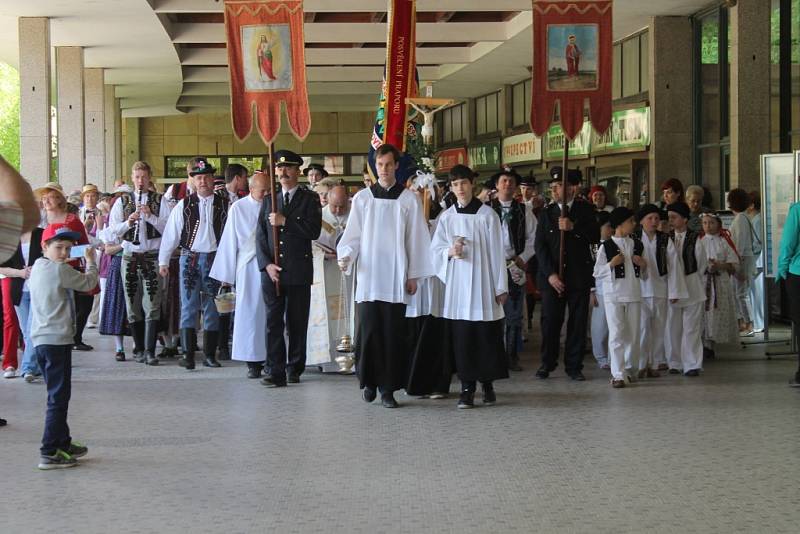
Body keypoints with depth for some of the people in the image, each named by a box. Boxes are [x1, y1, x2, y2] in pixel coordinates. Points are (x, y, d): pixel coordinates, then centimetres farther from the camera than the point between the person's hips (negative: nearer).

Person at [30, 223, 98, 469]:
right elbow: (88, 283, -4)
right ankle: (49, 453, -7)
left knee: (57, 395, 19)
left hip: (40, 338, 9)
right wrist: (90, 261, 12)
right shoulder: (60, 270, -13)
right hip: (57, 339, -9)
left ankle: (62, 442, 28)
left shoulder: (38, 266, 11)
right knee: (58, 397, -6)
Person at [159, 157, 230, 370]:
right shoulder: (184, 205, 3)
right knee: (189, 307, -2)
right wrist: (163, 261, 3)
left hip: (215, 259, 0)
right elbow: (170, 233, 5)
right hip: (190, 259, 0)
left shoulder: (224, 205, 2)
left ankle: (210, 354, 15)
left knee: (212, 309, 7)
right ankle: (188, 354, -2)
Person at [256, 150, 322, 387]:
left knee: (297, 323, 4)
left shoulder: (310, 199, 4)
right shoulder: (268, 201, 14)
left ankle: (295, 368, 15)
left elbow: (314, 231, -9)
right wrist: (267, 265, -5)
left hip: (299, 271, -2)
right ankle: (276, 372, -4)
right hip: (271, 270, 2)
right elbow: (260, 236, 9)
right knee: (273, 322, -3)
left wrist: (285, 221, -13)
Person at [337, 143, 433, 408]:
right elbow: (353, 235, 9)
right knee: (368, 330, -2)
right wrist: (346, 256, -10)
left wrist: (413, 275, 2)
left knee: (392, 333, -2)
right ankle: (369, 381, 13)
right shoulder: (362, 198, 7)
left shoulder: (408, 199, 4)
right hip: (368, 277, 1)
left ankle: (388, 388, 4)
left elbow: (416, 239, 5)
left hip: (396, 279, -1)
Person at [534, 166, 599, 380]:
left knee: (578, 322, 3)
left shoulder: (586, 210, 6)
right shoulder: (547, 213, 6)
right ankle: (547, 363, 15)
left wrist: (573, 227, -17)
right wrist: (550, 274, -9)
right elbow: (540, 246, 1)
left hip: (579, 276, 0)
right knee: (550, 321, 1)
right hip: (552, 277, 0)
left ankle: (574, 365, 12)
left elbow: (596, 236, -3)